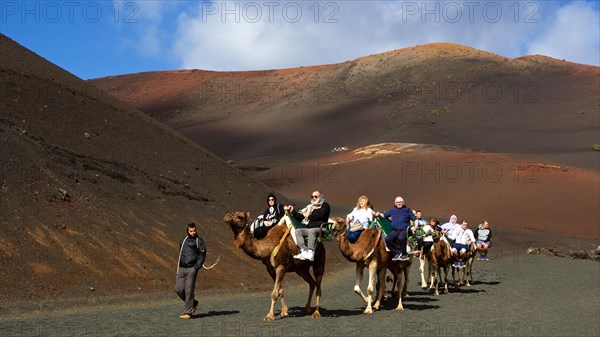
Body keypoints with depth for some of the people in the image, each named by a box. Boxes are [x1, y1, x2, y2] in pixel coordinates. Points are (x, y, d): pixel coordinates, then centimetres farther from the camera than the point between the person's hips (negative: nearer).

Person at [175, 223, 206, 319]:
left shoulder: (199, 241, -1)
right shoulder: (183, 240, 16)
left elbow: (202, 255, -5)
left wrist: (197, 267, -13)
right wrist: (179, 263, 15)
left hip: (192, 269, -6)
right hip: (181, 268, 6)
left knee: (189, 290, -9)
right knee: (178, 289, 0)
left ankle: (188, 312, -4)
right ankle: (193, 303, 21)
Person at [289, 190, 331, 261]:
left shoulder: (325, 206, 5)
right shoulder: (310, 207, 22)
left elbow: (319, 215, -12)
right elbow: (300, 217, 20)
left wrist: (308, 216, 1)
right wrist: (292, 211, 10)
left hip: (320, 229, -7)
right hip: (309, 228, 7)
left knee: (311, 231, -36)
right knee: (298, 231, -16)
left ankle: (310, 253, -46)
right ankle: (304, 251, -30)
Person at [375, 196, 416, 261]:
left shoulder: (407, 210, 13)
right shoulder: (392, 210, 21)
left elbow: (415, 219, 10)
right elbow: (384, 215, 27)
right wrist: (379, 214, 6)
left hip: (404, 230, -3)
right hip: (395, 230, 3)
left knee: (400, 238, -37)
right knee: (387, 239, -28)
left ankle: (404, 254, -15)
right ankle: (397, 253, -10)